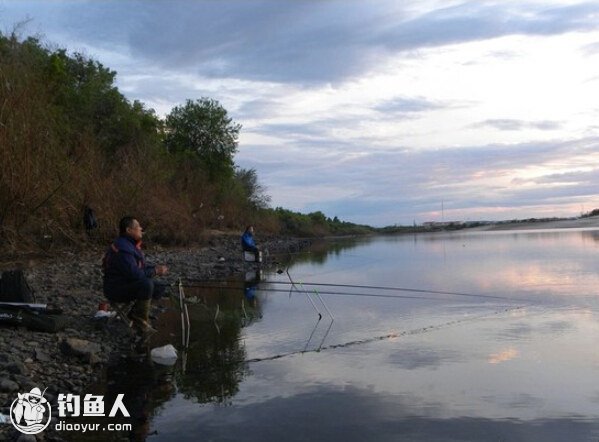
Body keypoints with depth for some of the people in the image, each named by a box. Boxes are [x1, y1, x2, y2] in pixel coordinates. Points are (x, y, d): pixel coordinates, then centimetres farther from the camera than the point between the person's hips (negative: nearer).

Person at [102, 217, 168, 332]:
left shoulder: (131, 244, 8)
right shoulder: (123, 248, -25)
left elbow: (141, 266, 17)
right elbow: (134, 274, -32)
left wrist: (156, 268, -2)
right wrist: (155, 271, -19)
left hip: (127, 284, 10)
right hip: (116, 290, -10)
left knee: (159, 288, 2)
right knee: (147, 284, -32)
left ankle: (135, 314, 9)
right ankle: (141, 320, -15)